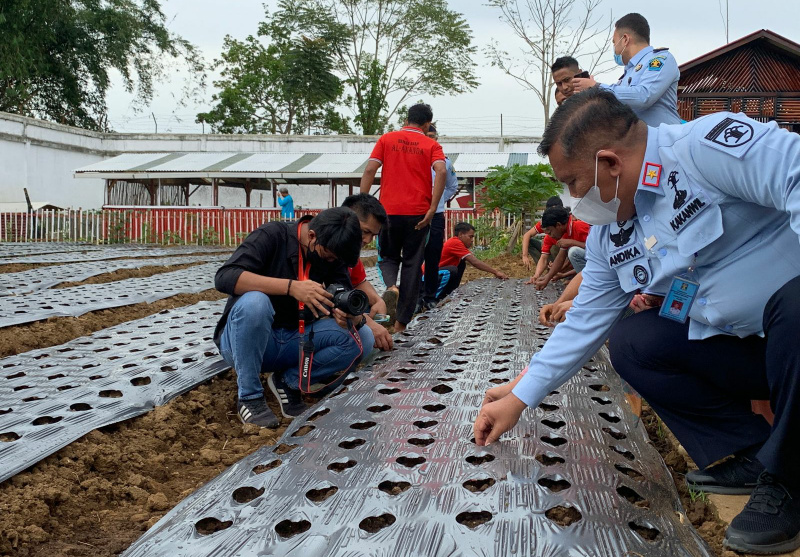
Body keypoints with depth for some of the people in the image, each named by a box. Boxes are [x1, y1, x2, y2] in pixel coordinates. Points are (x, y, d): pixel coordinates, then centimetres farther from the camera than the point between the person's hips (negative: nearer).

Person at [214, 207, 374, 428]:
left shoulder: (333, 256, -1)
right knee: (254, 301, -37)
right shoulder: (272, 235, -15)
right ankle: (249, 396, -18)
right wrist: (292, 286, -38)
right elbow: (224, 277, -29)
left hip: (294, 341, 4)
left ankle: (289, 381, -3)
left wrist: (353, 317, -31)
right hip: (242, 341, -4)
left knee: (363, 338, -16)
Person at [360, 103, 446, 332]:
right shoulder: (431, 145, 5)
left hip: (389, 210, 1)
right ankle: (401, 323, 7)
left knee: (388, 257, 19)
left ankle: (391, 286, -15)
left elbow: (370, 169, -2)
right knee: (412, 264, 8)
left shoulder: (387, 139, 9)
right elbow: (441, 171, -13)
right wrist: (432, 209, -12)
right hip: (418, 213, -1)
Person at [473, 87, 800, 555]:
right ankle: (752, 457, 1)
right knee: (630, 340, -4)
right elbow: (585, 322, 11)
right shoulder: (609, 238, 5)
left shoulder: (709, 146, -20)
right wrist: (521, 397, 11)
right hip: (736, 345, 7)